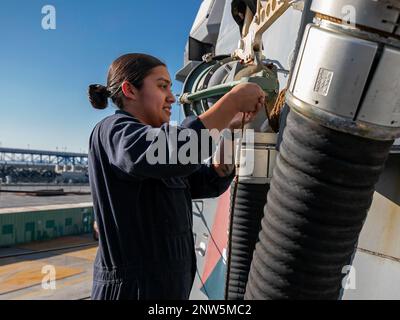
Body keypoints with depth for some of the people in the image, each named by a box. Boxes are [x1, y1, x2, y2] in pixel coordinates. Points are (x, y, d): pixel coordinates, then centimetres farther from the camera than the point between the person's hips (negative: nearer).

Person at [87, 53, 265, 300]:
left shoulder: (152, 142, 12)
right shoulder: (114, 131, -14)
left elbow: (209, 182, 5)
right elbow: (176, 152, -35)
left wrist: (232, 129, -7)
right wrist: (234, 100, -24)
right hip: (133, 290, -8)